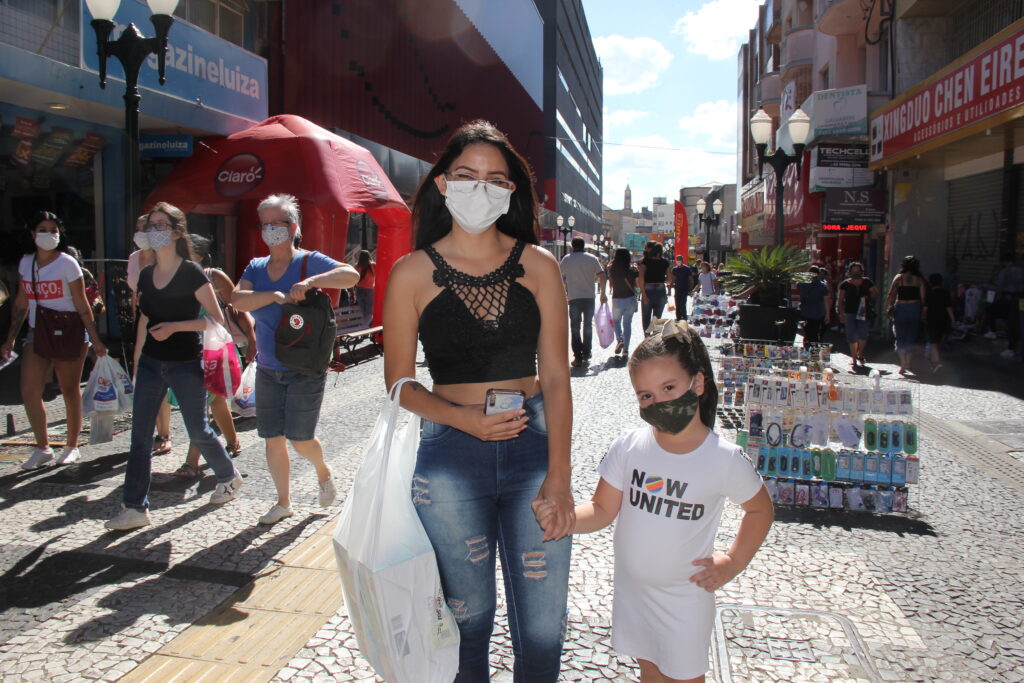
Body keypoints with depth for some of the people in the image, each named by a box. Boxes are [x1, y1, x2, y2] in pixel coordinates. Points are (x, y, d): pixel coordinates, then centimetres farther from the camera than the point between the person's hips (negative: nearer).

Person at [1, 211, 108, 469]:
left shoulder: (67, 264, -6)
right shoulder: (25, 263, 8)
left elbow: (83, 307, -7)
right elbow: (21, 305, 15)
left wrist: (95, 340, -10)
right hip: (37, 334, 5)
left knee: (70, 391, 6)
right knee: (29, 391, -4)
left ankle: (72, 446, 19)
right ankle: (43, 448, 10)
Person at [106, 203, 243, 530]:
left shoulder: (191, 273, -10)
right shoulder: (146, 275, 8)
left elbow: (217, 319, -13)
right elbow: (144, 322, 16)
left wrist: (175, 326, -23)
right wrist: (137, 362, 17)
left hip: (186, 365, -5)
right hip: (151, 364, 5)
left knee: (198, 431, 7)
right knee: (140, 436, 1)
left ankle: (229, 477, 32)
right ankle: (135, 507, 8)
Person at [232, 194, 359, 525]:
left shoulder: (309, 261, -7)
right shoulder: (256, 267, 8)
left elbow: (351, 275, -23)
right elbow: (237, 299, -10)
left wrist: (311, 282, -34)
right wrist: (275, 295, -24)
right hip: (267, 370, 5)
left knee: (300, 438, -3)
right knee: (272, 438, 8)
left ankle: (324, 472, 30)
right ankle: (283, 502, 25)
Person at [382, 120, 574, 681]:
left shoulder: (538, 266, 1)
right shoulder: (413, 273, -1)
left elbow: (555, 376, -2)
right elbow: (399, 382, 3)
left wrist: (558, 476, -9)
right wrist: (461, 417, -15)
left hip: (534, 449, 1)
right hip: (450, 456, 0)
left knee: (542, 629, 8)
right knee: (467, 618, 15)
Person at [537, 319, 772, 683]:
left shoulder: (726, 460, -17)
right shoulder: (629, 447, -13)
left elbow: (761, 510, 1)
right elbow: (603, 510, -8)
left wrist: (733, 563, -4)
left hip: (685, 597, -2)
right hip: (631, 590, 3)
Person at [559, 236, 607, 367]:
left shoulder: (567, 259, 1)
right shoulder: (592, 258, 3)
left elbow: (559, 277, 6)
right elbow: (602, 277, -4)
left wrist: (564, 292, 20)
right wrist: (603, 294, 4)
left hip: (574, 298, -1)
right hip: (589, 297, 1)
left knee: (575, 327, 2)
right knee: (588, 325, 14)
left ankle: (578, 357, -5)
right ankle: (586, 355, 19)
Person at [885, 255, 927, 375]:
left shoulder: (898, 277, -1)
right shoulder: (919, 279, 2)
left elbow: (891, 295, -7)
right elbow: (922, 297, -1)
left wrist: (887, 308, -2)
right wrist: (922, 309, 8)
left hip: (900, 307, -2)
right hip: (915, 307, 2)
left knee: (900, 337, 4)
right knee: (911, 336, 11)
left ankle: (903, 363, -6)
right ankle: (908, 363, 10)